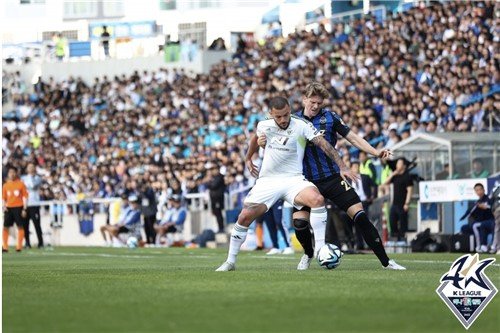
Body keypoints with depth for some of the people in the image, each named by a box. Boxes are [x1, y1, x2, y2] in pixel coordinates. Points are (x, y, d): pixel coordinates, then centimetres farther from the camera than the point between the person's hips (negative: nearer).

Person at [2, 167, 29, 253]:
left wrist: (24, 209, -6)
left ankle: (19, 246, 0)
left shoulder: (21, 184, -1)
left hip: (18, 207, -3)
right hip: (9, 208, 3)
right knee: (5, 227, -2)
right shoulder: (6, 185, 8)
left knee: (20, 226, -3)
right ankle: (5, 247, 3)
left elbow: (25, 196, 0)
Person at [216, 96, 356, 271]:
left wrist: (342, 166, -25)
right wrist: (248, 159, 35)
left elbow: (323, 144, -17)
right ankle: (230, 262, 8)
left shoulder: (302, 125, -11)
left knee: (317, 199, -32)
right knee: (244, 217, -9)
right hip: (267, 181, 3)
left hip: (293, 179, -2)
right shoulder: (264, 125, 0)